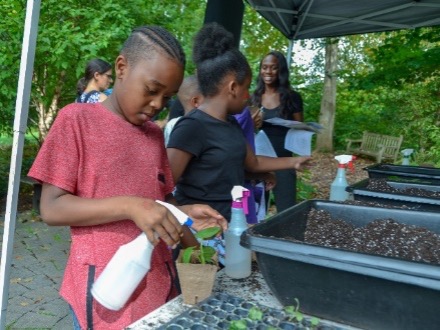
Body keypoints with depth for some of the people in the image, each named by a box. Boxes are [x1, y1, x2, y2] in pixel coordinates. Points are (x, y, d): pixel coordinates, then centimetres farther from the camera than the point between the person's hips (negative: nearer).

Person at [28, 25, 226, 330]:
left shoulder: (155, 134, 6)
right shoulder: (77, 119, -9)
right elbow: (51, 208, -13)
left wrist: (185, 213, -6)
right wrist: (130, 207, -24)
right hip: (105, 287, -5)